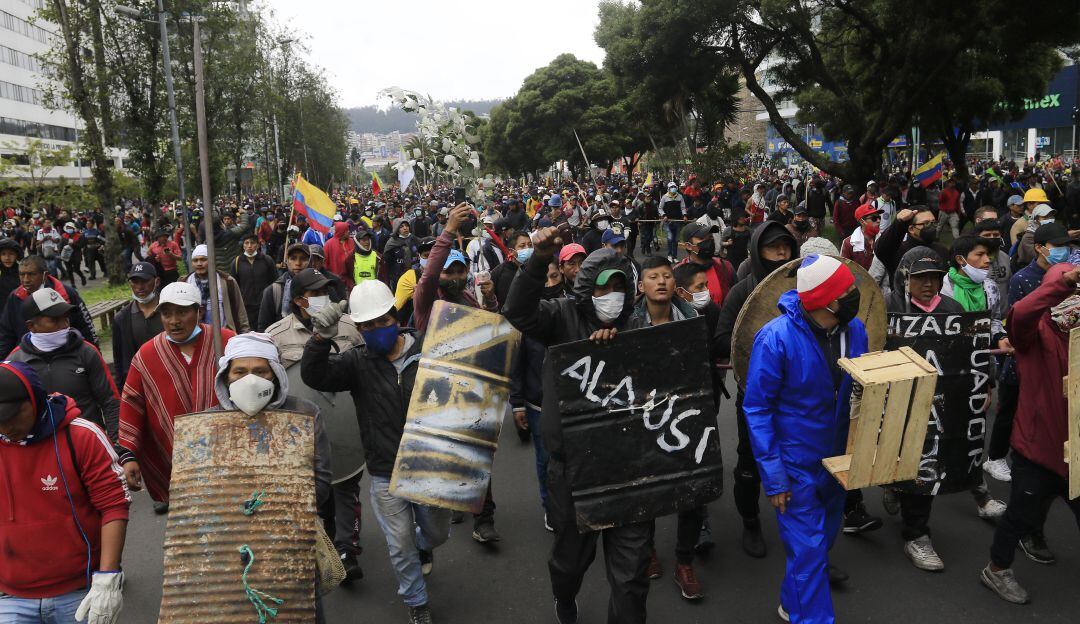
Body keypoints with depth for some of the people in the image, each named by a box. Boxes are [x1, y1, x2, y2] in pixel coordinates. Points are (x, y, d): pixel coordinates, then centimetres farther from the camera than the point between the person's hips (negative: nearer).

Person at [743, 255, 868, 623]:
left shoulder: (854, 329, -7)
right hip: (796, 463, -6)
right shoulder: (776, 338, -25)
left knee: (824, 537, 23)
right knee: (808, 550, -1)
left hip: (837, 455, 7)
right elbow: (757, 409, -18)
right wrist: (773, 475, -19)